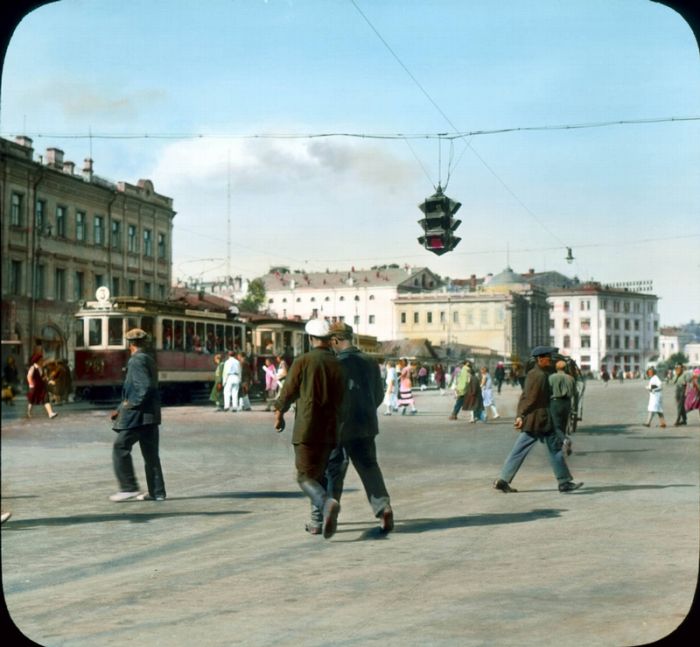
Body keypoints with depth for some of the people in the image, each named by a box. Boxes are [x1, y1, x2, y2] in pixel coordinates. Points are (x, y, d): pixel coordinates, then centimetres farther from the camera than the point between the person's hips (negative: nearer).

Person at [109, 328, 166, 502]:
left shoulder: (137, 360, -12)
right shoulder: (149, 360, 17)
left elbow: (145, 386, -23)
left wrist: (132, 404, -13)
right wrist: (121, 409, 24)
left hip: (138, 414, -9)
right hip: (151, 415, 9)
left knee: (120, 448, -1)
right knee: (150, 453, 10)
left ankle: (129, 487, -3)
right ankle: (157, 492, 11)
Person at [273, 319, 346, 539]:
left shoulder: (302, 362, -7)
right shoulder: (338, 365, 3)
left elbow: (287, 393, 0)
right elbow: (341, 399, 8)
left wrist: (279, 414, 18)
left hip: (307, 430, -4)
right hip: (330, 430, 4)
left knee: (305, 476, -1)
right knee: (319, 474, 18)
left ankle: (326, 502, -28)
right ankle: (318, 521, 16)